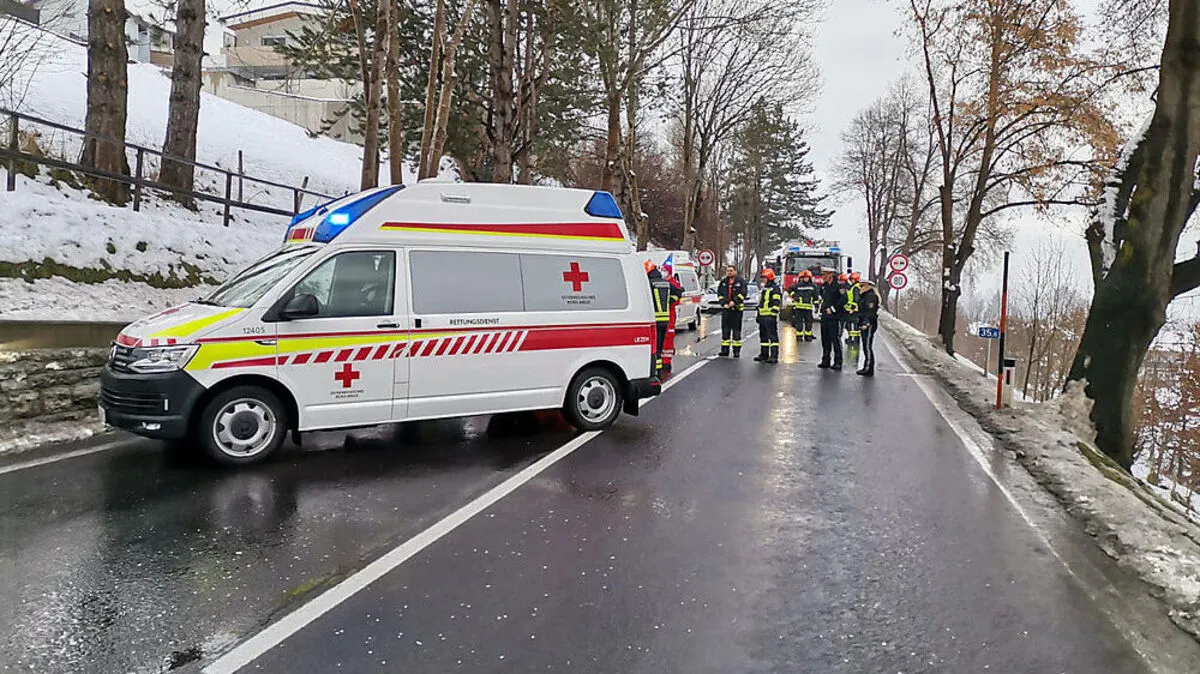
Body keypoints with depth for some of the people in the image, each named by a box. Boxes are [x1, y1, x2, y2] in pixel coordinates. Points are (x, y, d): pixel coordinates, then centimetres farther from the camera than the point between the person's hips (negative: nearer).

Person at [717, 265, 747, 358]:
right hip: (725, 308, 4)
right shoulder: (723, 281, 11)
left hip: (737, 308, -4)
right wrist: (724, 303, -4)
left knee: (736, 330, -2)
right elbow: (719, 293, 10)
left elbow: (743, 293, -9)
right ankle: (724, 349, 13)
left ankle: (737, 350, 3)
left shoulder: (741, 281, -1)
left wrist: (734, 301, -19)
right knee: (725, 329, 7)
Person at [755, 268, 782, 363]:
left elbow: (776, 303, -16)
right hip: (762, 316, 10)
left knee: (773, 336, -8)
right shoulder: (764, 289, 21)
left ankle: (774, 356, -8)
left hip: (770, 316, -10)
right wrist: (758, 315, 23)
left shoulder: (775, 288, -8)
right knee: (763, 336, 12)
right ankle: (764, 354, 19)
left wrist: (773, 314, -21)